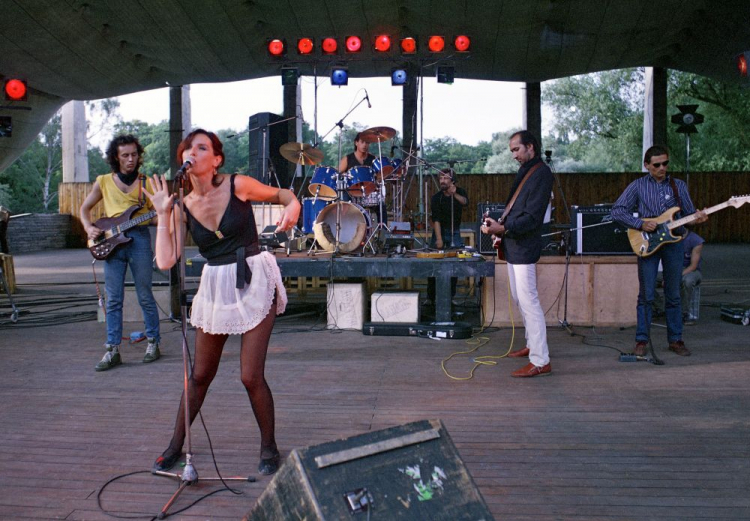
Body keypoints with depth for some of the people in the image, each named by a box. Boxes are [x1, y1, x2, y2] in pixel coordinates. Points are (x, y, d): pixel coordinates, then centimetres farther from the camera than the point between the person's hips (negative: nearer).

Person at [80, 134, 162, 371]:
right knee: (113, 300, 2)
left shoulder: (147, 183, 6)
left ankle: (153, 343, 16)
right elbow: (85, 208, 19)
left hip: (139, 239, -1)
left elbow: (155, 217, 6)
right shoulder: (104, 182, 9)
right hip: (111, 241, 2)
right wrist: (89, 228, 1)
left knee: (145, 296, 4)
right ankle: (112, 350, 6)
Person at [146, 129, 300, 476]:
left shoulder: (238, 186, -8)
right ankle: (176, 445, 32)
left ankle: (269, 448, 19)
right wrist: (163, 214, -9)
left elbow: (281, 194, 7)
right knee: (201, 374, 13)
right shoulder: (183, 207, 1)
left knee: (251, 376, -5)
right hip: (215, 287, 4)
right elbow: (166, 261, -7)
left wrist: (293, 205, -16)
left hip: (254, 282, -4)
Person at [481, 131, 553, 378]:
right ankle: (532, 345, 31)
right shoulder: (525, 172, 17)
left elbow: (532, 217, -20)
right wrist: (500, 230, 9)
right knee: (519, 299, 17)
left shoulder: (541, 173, -13)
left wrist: (502, 228, -27)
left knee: (528, 301, -10)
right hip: (513, 245, 10)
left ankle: (540, 361, -6)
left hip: (524, 247, -10)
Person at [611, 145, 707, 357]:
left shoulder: (679, 186, 10)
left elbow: (689, 213, 11)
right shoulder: (638, 186, 3)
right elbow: (617, 211, -2)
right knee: (646, 295, -2)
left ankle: (675, 339, 17)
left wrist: (698, 218, -12)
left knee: (673, 295, 8)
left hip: (674, 242, 2)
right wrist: (640, 224, -13)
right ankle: (642, 341, 6)